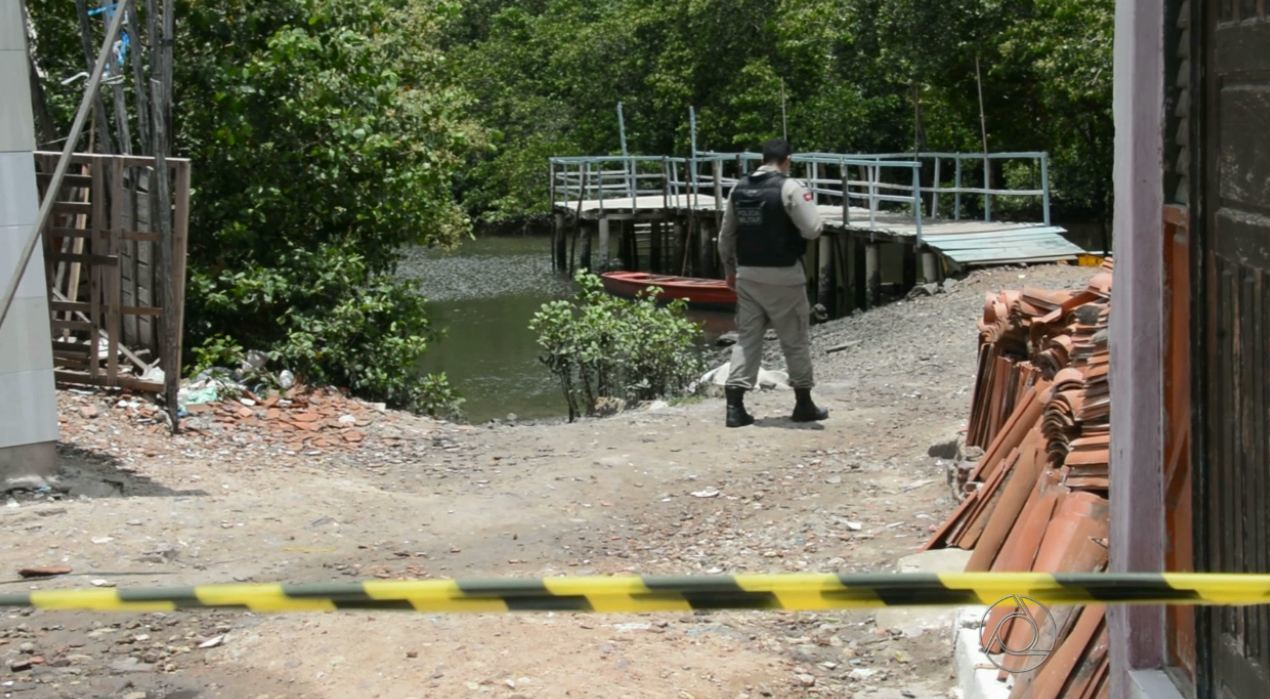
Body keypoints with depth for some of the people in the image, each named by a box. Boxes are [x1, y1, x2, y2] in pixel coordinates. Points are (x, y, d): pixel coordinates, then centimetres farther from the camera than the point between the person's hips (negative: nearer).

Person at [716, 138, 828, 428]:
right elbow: (813, 229, -15)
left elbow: (725, 236, 12)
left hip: (747, 274, 5)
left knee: (747, 338, 8)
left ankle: (735, 406, 0)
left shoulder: (739, 189, 7)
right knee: (796, 340, 9)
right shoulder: (789, 188, -12)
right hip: (783, 276, -5)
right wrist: (808, 206, 5)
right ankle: (803, 404, 18)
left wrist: (730, 270, 23)